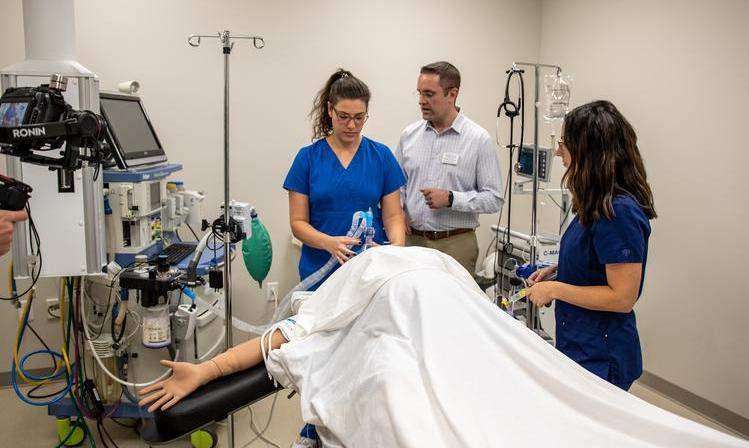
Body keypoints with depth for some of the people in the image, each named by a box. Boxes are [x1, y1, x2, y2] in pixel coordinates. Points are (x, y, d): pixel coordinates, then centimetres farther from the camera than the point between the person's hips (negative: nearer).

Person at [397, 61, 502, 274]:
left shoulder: (478, 139, -4)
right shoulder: (409, 135, 7)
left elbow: (493, 199, -5)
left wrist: (451, 198, -16)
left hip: (455, 244, -3)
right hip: (411, 240, 3)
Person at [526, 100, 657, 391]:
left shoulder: (620, 212, -24)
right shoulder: (599, 204, 5)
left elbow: (622, 297, -24)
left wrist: (555, 289, -18)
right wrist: (555, 270, 6)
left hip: (599, 358, -9)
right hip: (578, 344, 9)